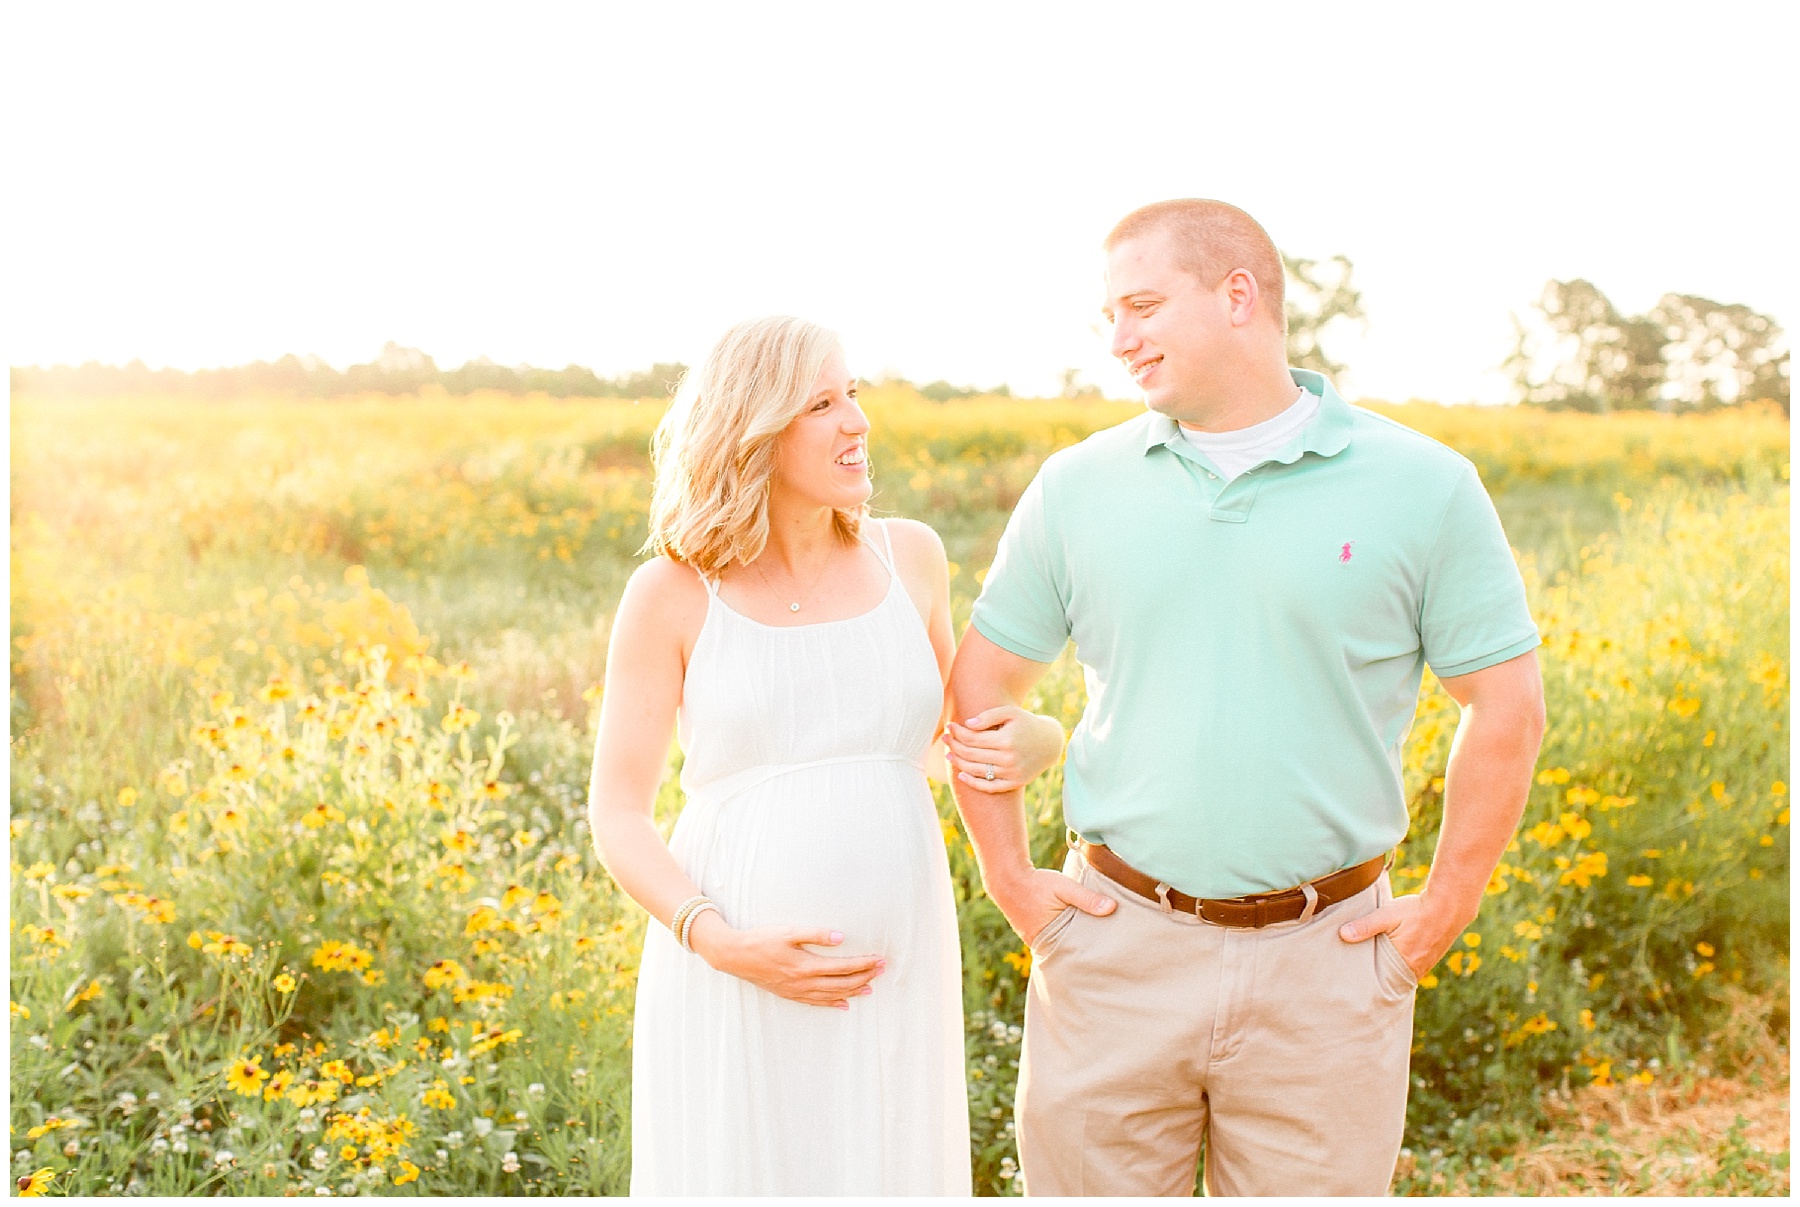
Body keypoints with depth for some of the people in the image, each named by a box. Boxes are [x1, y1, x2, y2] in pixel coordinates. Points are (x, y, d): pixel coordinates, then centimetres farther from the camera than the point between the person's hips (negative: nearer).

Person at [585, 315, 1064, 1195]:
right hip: (731, 983, -2)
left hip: (892, 979, 3)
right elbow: (618, 816, -1)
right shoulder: (672, 593, -3)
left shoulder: (910, 555, 6)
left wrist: (1036, 738, 0)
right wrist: (723, 944, -16)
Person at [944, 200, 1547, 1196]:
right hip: (1120, 946, 2)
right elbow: (978, 688, 11)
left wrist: (1446, 907, 1)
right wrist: (1008, 878, 5)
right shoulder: (1077, 487, 3)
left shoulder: (1420, 486, -2)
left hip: (1322, 962, -1)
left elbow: (1506, 707, 4)